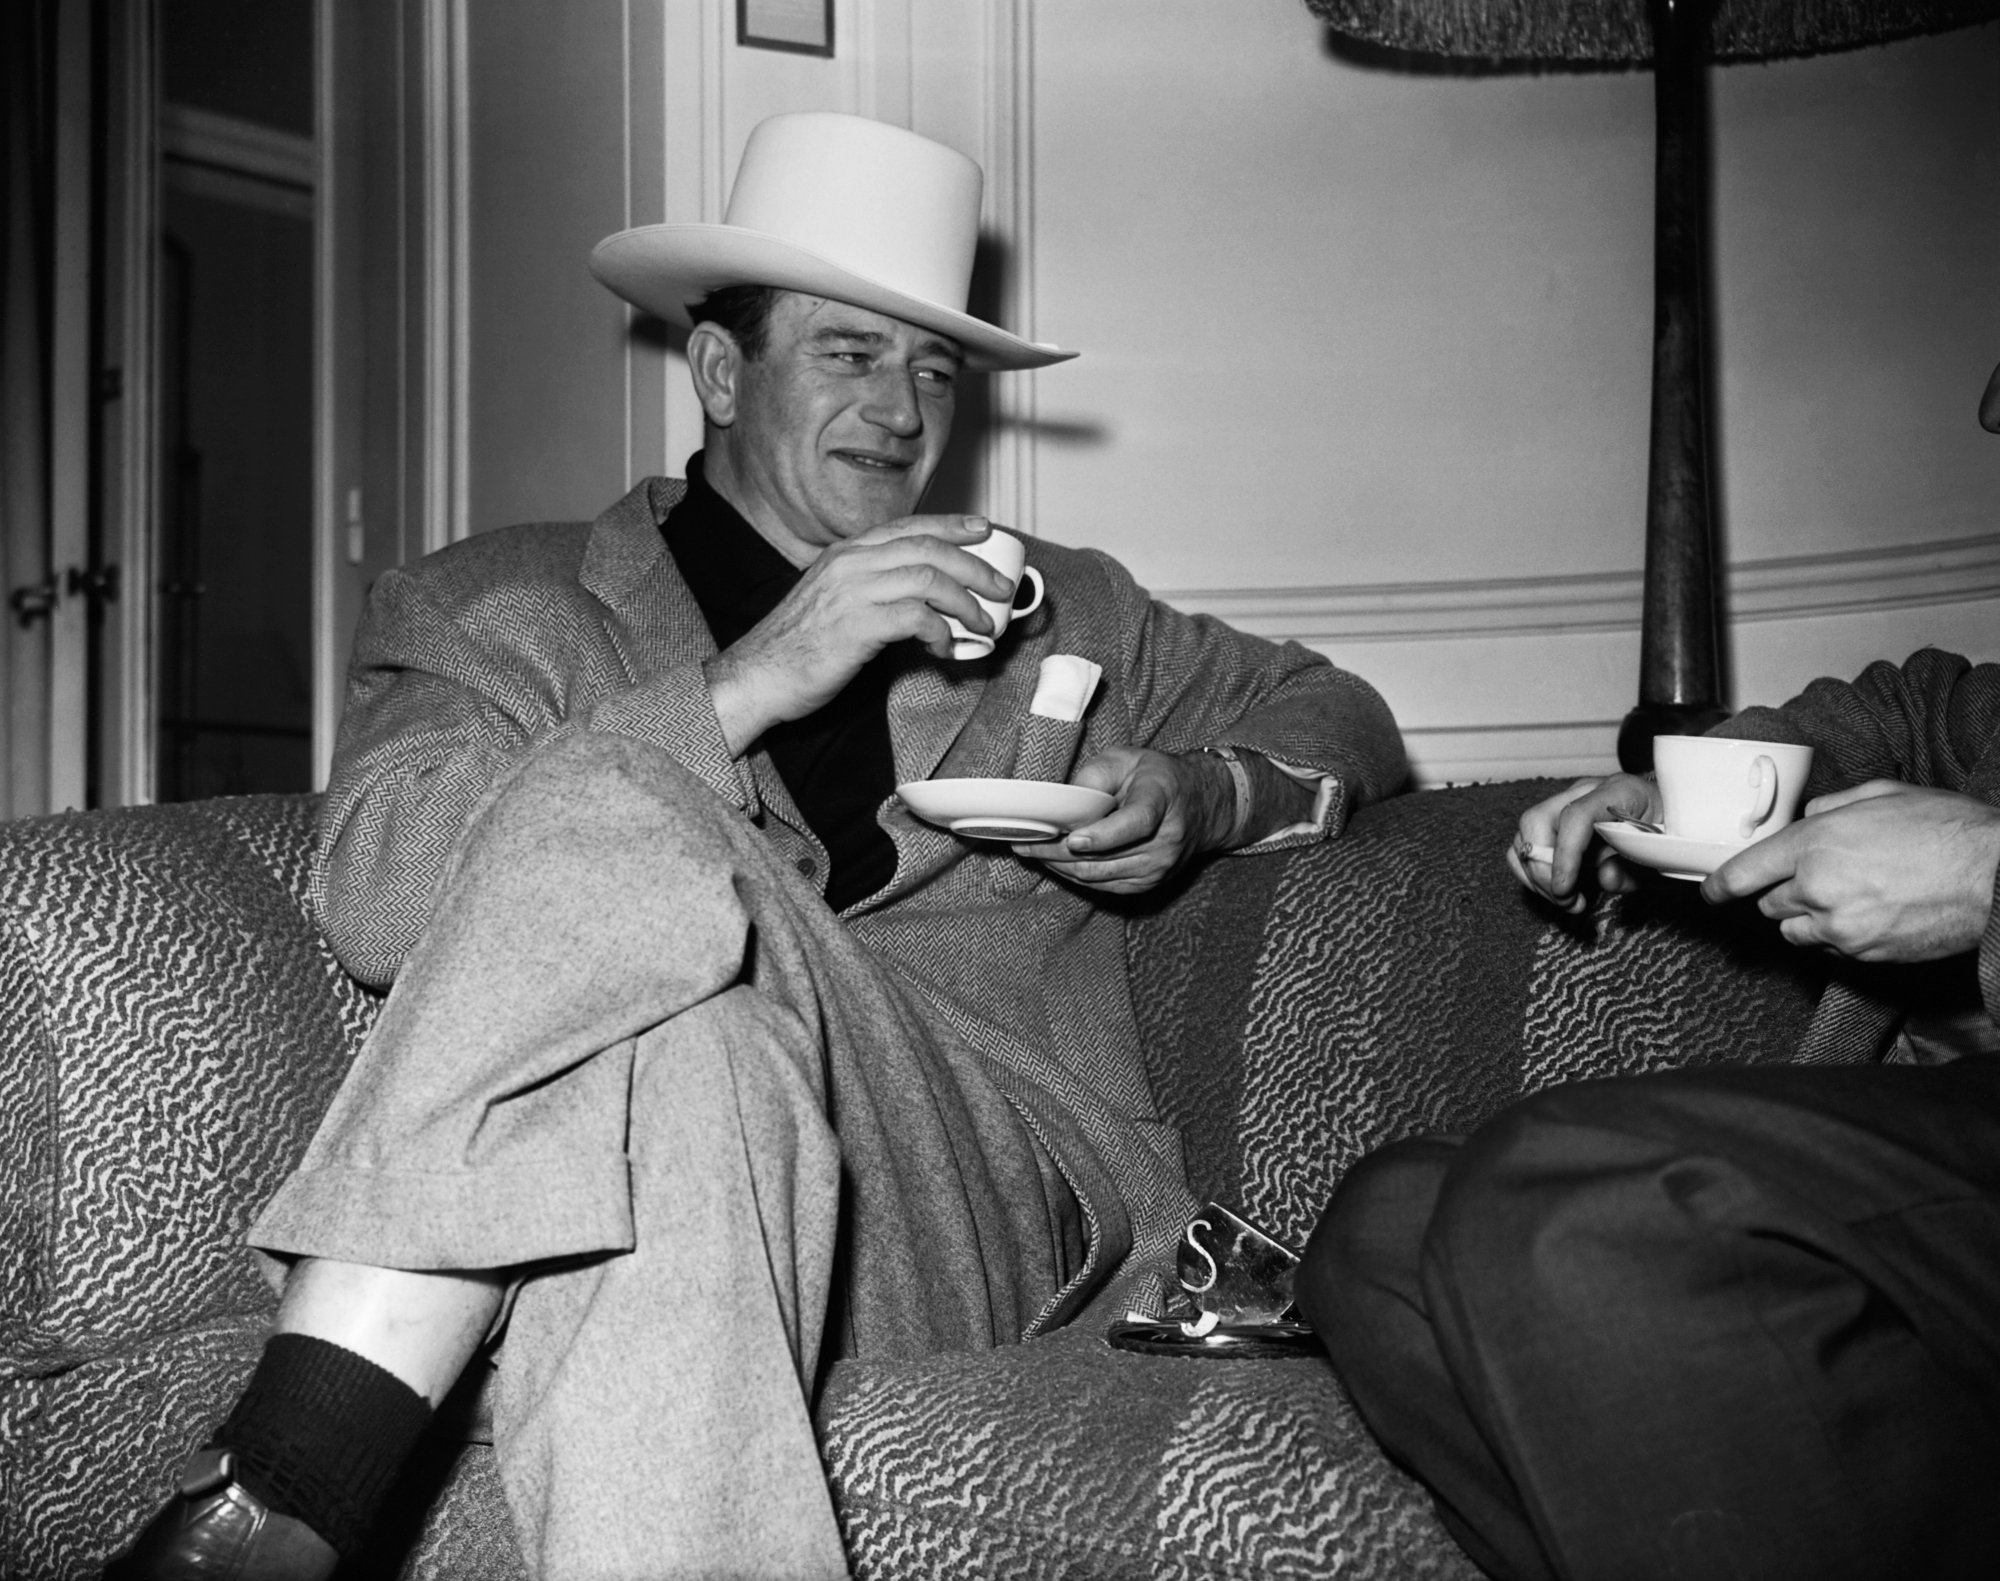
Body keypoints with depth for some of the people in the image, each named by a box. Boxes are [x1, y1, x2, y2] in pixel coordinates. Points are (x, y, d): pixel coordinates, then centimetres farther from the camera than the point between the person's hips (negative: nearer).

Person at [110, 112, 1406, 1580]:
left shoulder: (1058, 610, 27)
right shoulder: (497, 606, 15)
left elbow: (1341, 717, 35)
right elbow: (378, 897, -3)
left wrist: (1197, 797, 10)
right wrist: (749, 686, -10)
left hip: (1014, 1184, 1)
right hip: (679, 1170, -1)